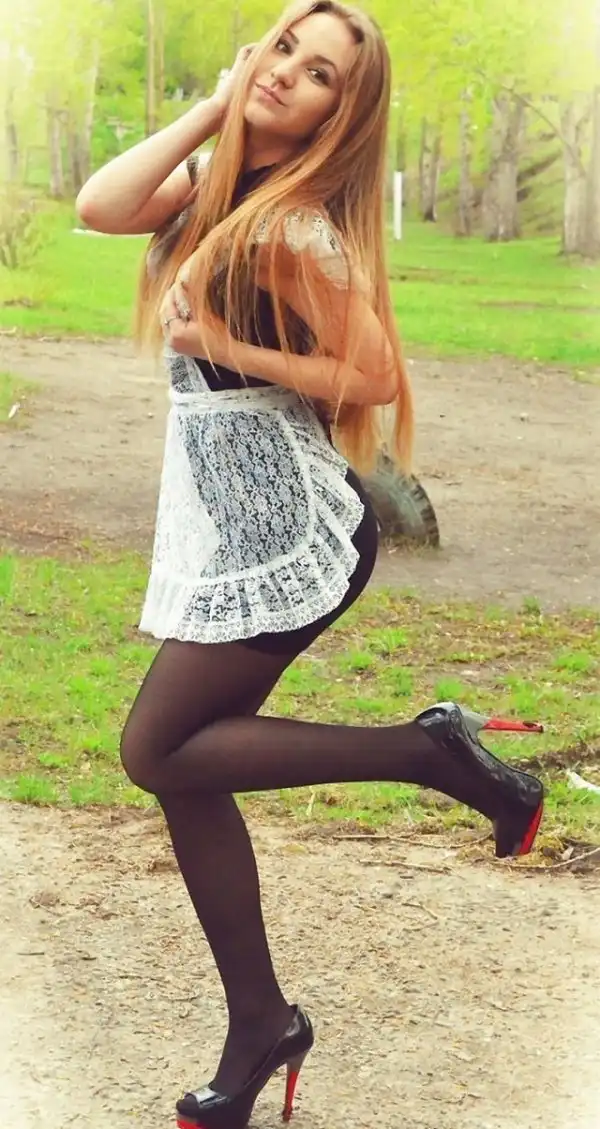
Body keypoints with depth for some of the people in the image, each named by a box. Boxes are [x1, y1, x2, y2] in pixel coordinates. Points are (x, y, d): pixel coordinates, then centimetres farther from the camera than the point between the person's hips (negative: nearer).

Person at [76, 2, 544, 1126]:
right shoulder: (214, 186, 10)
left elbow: (371, 374, -17)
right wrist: (213, 108, -3)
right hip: (222, 517, 8)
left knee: (158, 750, -10)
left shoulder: (295, 225, -15)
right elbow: (100, 207, -6)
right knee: (186, 764, 7)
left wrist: (223, 347, -16)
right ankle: (259, 1028, 19)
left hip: (282, 526, -8)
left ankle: (431, 750, -4)